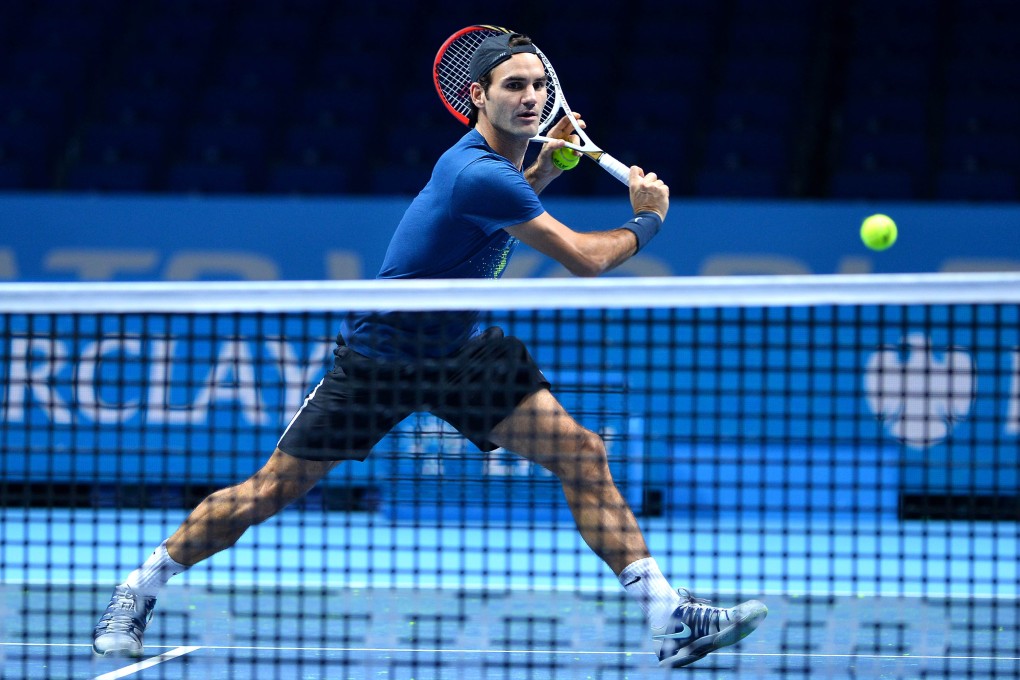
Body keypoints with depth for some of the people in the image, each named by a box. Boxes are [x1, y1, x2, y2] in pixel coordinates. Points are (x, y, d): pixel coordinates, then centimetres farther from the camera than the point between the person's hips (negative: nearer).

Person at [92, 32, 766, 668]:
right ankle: (137, 594, 15)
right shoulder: (477, 172, -27)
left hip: (463, 351, 8)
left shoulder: (498, 162, 1)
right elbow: (585, 259, -24)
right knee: (270, 492, -2)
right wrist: (647, 219, -6)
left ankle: (669, 616, -11)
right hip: (380, 357, -8)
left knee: (583, 455, -9)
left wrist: (547, 164, 9)